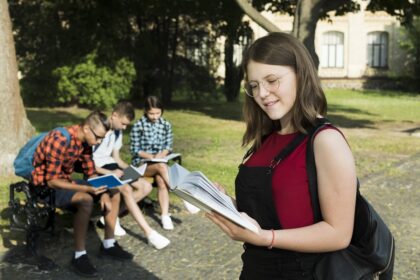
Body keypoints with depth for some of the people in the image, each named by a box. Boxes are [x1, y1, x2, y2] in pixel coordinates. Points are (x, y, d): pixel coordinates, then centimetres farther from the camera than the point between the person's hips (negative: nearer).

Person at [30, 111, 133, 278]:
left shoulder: (85, 141, -2)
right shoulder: (60, 140, -29)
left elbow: (91, 173, 7)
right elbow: (52, 181, -28)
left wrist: (103, 193, -10)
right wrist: (86, 188, -34)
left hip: (65, 181, 9)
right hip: (45, 186, -9)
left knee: (114, 192, 3)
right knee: (86, 200, -36)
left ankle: (108, 244, 10)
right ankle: (79, 256, -25)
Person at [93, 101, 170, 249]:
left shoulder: (117, 131, 8)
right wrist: (110, 173, -28)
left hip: (111, 166, 9)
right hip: (97, 170, -9)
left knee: (146, 187, -2)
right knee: (126, 189, -32)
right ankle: (149, 233, -32)